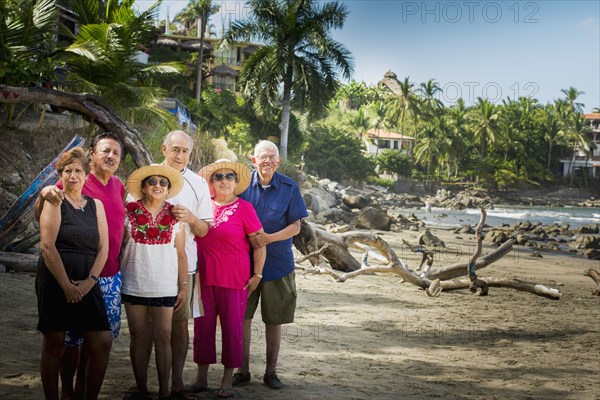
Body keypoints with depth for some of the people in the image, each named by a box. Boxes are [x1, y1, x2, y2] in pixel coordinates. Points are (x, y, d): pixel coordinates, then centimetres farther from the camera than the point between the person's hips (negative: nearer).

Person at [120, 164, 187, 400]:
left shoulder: (175, 216, 4)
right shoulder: (129, 212, 1)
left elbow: (181, 255, 6)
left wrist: (183, 286, 3)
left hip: (165, 288, 0)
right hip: (134, 286, 0)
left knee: (163, 337, 0)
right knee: (139, 338, 6)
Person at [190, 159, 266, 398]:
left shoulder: (244, 208, -4)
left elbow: (259, 243, -2)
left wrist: (257, 276, -5)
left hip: (234, 279, -3)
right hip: (204, 278, 3)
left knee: (232, 329, 2)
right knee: (203, 327, 8)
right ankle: (201, 379, 21)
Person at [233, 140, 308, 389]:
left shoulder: (289, 188, -3)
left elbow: (295, 226, -3)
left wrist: (268, 238, -18)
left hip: (277, 263, 0)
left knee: (274, 321, 7)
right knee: (242, 318, 3)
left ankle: (271, 372, 20)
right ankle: (243, 371, 16)